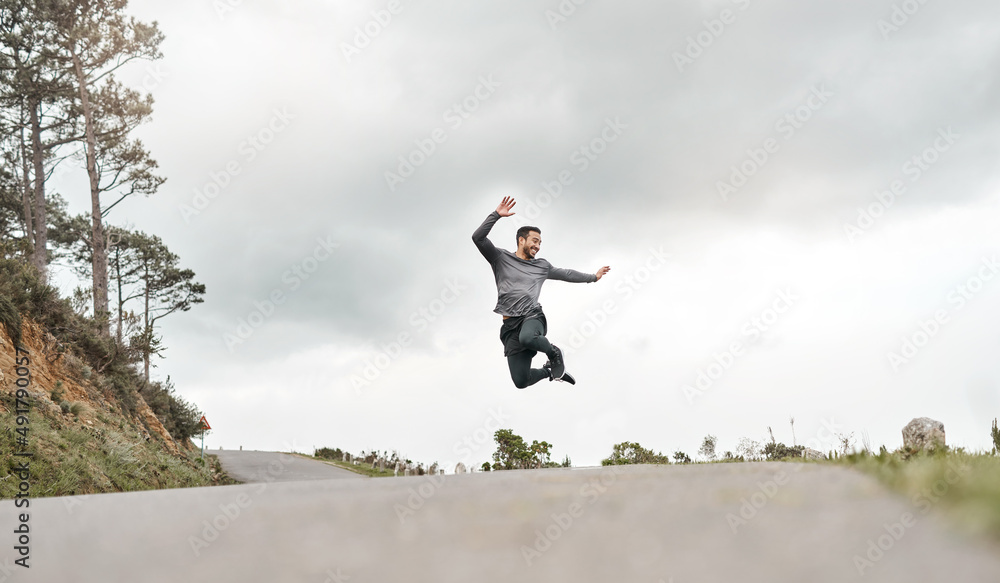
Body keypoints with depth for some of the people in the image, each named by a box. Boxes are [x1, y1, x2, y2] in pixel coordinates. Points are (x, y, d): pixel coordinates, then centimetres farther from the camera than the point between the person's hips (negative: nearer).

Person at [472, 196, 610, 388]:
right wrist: (496, 215, -8)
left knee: (527, 337, -41)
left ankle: (554, 354, -8)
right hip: (510, 325, 0)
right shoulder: (501, 258, 9)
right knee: (520, 382, -6)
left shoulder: (542, 266, 18)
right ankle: (549, 371, 27)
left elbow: (567, 274, 31)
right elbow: (478, 238, -2)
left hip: (533, 317, 0)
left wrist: (593, 277, 35)